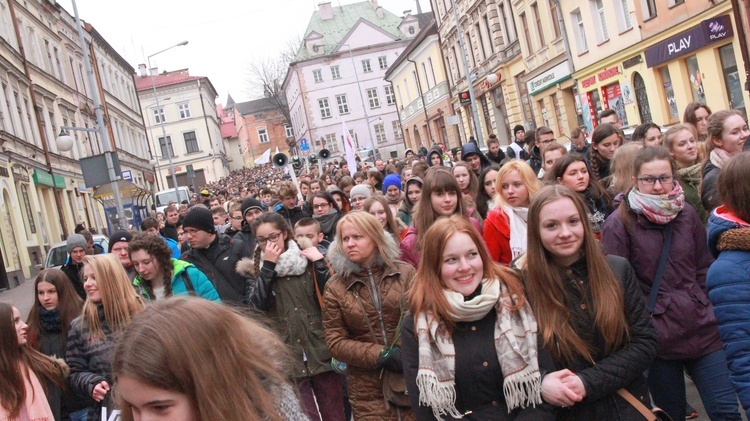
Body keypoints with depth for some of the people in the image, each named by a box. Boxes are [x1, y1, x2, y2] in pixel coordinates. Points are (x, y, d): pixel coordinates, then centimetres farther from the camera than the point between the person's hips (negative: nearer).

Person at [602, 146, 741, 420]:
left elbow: (704, 268, 15)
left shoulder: (687, 214, 6)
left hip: (701, 328, 4)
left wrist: (708, 310, 9)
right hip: (657, 334, -3)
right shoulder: (619, 224, -8)